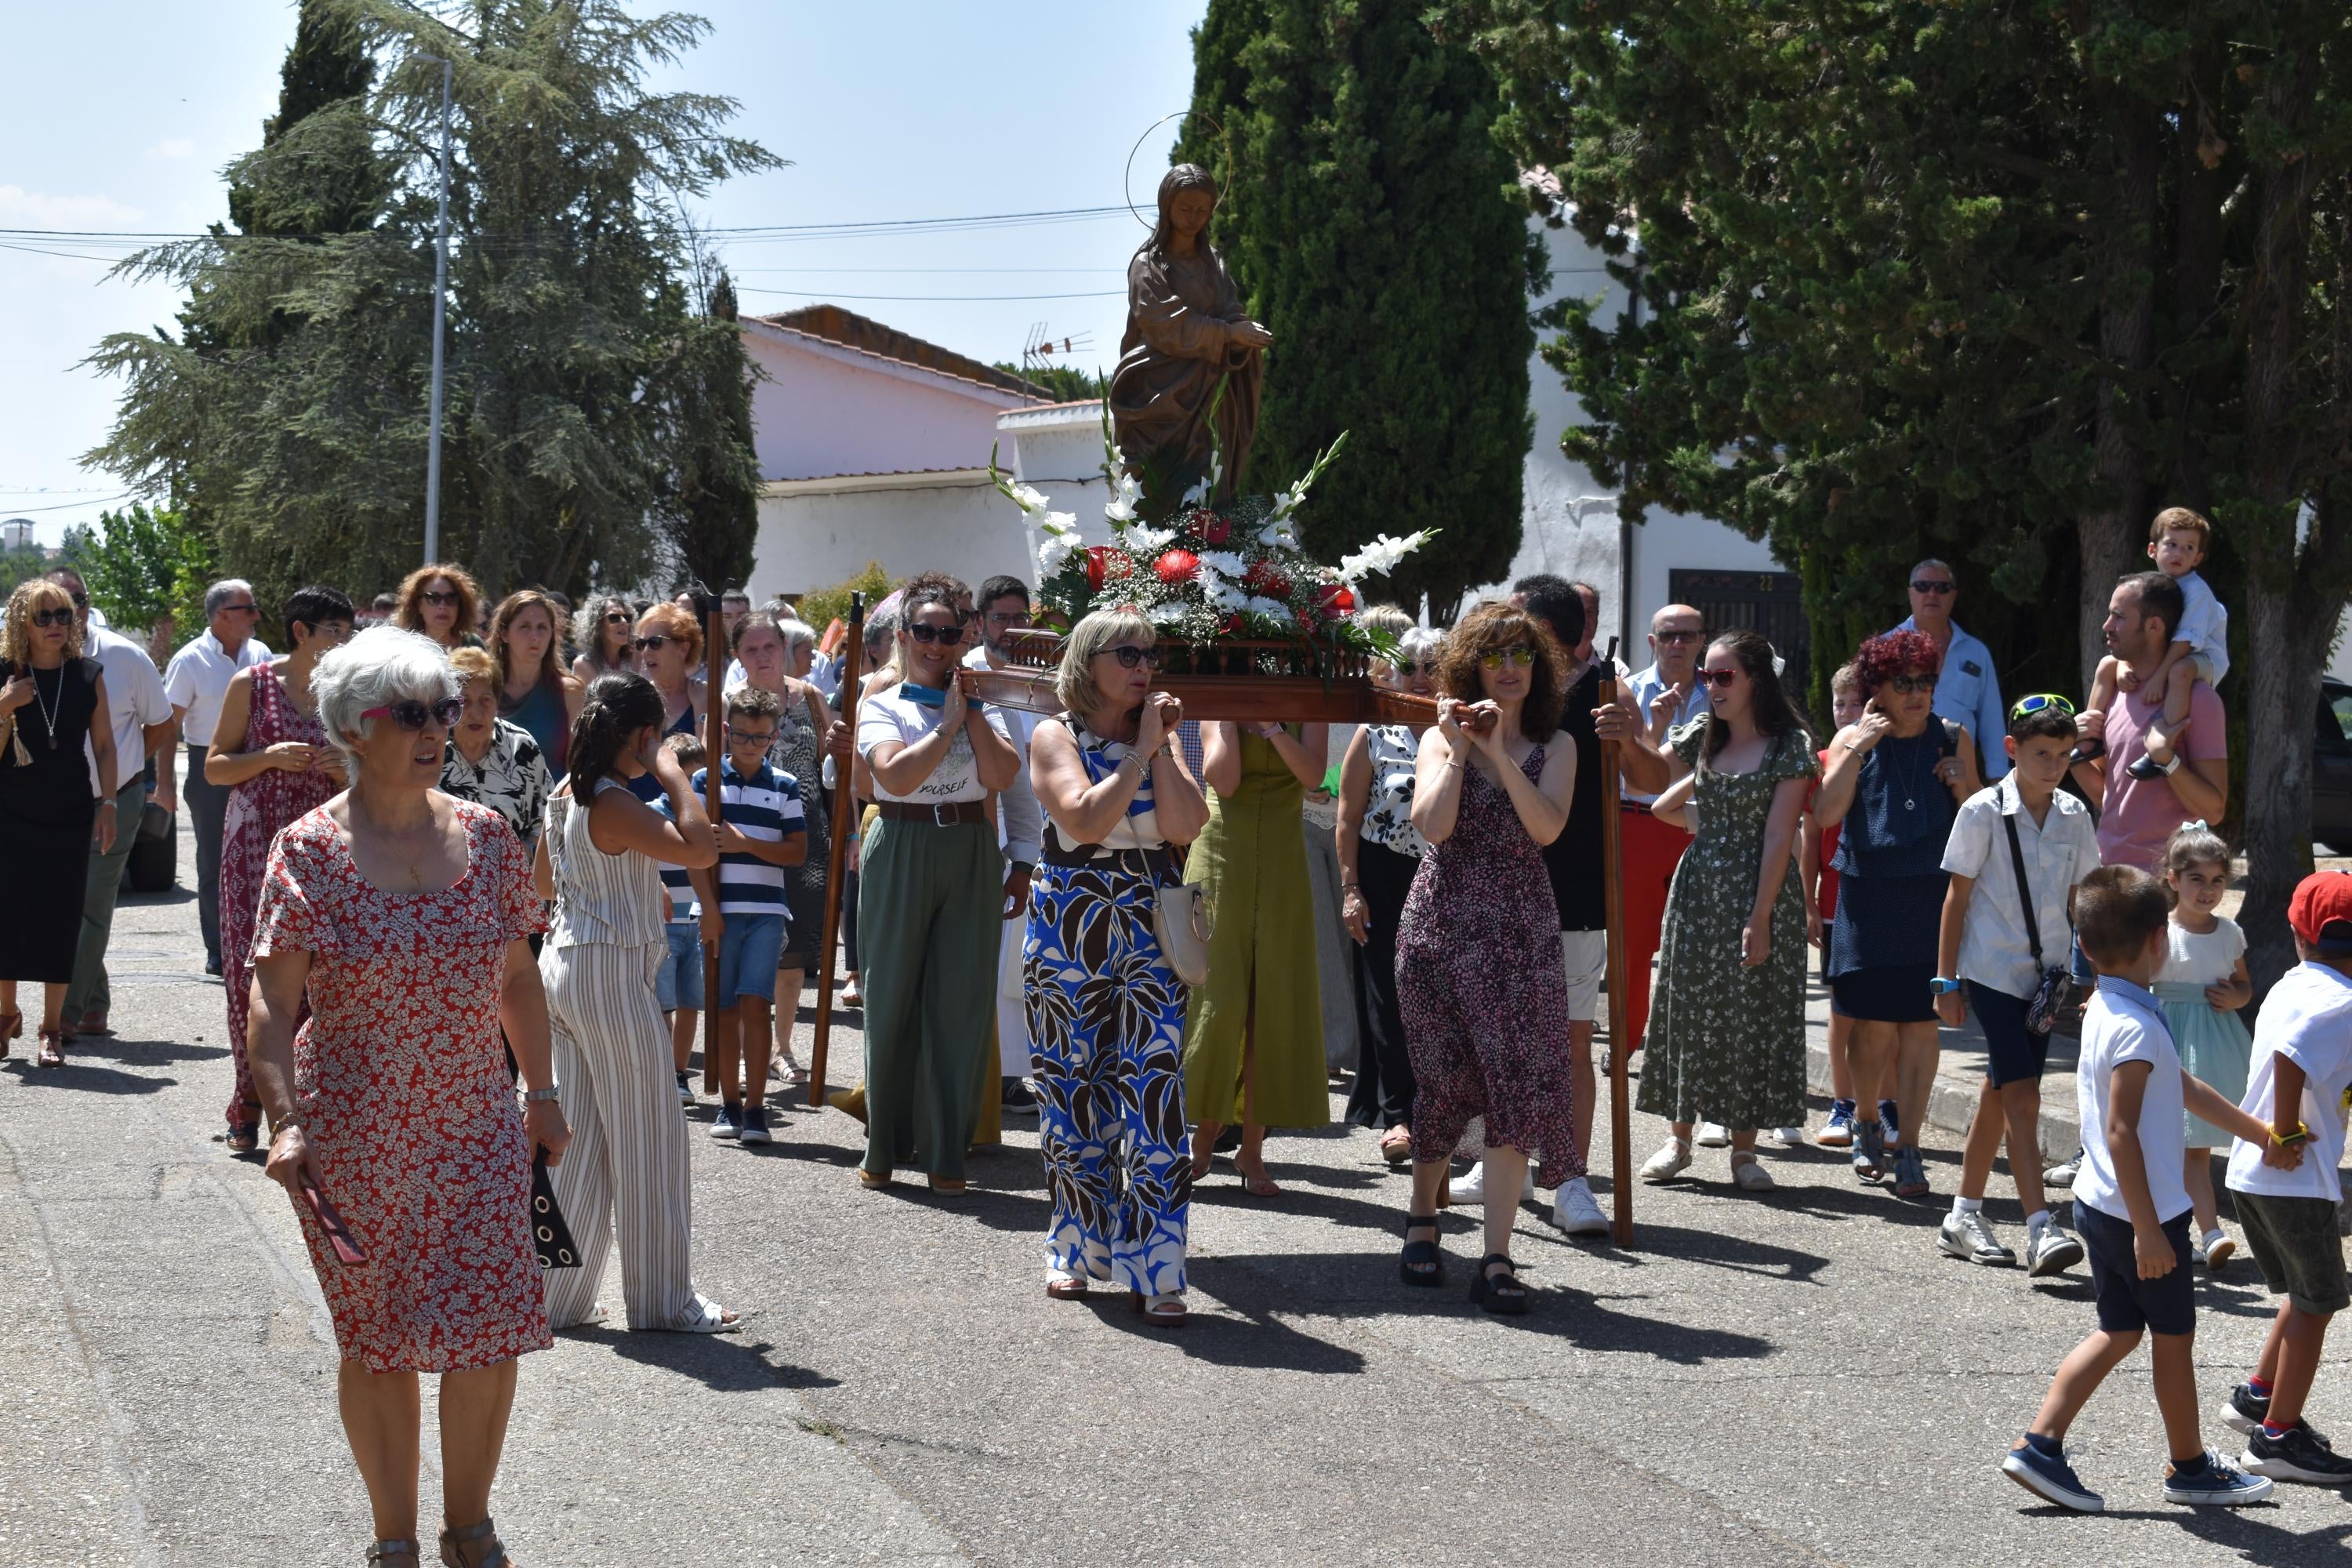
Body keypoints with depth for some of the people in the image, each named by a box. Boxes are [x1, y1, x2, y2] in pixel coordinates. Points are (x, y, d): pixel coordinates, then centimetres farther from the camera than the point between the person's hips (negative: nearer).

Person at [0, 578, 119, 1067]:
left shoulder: (88, 675, 2)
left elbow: (104, 744, 6)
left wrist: (109, 803, 0)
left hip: (70, 812, 1)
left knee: (61, 915, 0)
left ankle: (52, 1026, 7)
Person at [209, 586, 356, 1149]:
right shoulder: (252, 684, 3)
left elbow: (361, 785, 19)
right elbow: (214, 767, 5)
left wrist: (344, 768, -4)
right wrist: (269, 757, -12)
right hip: (256, 843, -2)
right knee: (250, 968, -6)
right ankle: (248, 1105, 4)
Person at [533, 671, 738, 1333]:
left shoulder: (566, 795, 7)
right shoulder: (615, 807, -20)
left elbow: (543, 881, 21)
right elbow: (702, 850, -32)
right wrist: (670, 773, -20)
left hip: (565, 963, 9)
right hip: (612, 974, -9)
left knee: (580, 1138, 14)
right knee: (649, 1140, 2)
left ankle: (556, 1293, 17)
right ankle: (664, 1299, 11)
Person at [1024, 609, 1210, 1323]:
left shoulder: (1158, 738, 10)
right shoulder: (1056, 736, 0)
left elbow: (1186, 825, -5)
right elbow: (1086, 819, -17)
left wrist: (1162, 747, -8)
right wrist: (1140, 751, -12)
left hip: (1148, 935, 2)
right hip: (1068, 932, -2)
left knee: (1156, 1092, -7)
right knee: (1072, 1095, 6)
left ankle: (1153, 1270, -5)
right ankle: (1078, 1250, 22)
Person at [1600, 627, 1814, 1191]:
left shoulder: (1789, 744, -7)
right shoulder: (1703, 735, 8)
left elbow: (1779, 837, -11)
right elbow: (1651, 779, -5)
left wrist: (1760, 920, -16)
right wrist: (1628, 740, -26)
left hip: (1760, 893, -4)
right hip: (1698, 886, 4)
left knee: (1752, 1016, 1)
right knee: (1687, 1010, 6)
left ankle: (1744, 1149, 9)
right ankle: (1679, 1138, 17)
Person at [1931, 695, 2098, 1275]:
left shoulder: (2074, 816, 5)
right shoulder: (1983, 812, -8)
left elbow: (2080, 898, 14)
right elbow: (1958, 896, -4)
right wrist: (1946, 979, -4)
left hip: (2044, 975, 5)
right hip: (1991, 971, -5)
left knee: (2000, 1094, 13)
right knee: (2023, 1097, -14)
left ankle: (1965, 1216, 23)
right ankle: (2041, 1229, -18)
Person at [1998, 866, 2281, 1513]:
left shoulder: (2104, 1011, 8)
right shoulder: (2137, 1028, -23)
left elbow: (2185, 1089, 18)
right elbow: (2121, 1132, -26)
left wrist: (2261, 1135, 25)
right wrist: (2148, 1231, -25)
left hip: (2100, 1206, 9)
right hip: (2141, 1214, -9)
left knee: (2120, 1331, 14)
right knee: (2175, 1336, 8)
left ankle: (2040, 1445, 9)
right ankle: (2190, 1466, 23)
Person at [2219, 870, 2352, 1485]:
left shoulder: (2292, 985, 9)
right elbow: (2291, 1056, -33)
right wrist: (2287, 1133, -22)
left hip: (2250, 1170, 9)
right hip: (2296, 1178, -9)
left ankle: (2259, 1394, 33)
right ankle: (2278, 1437, 8)